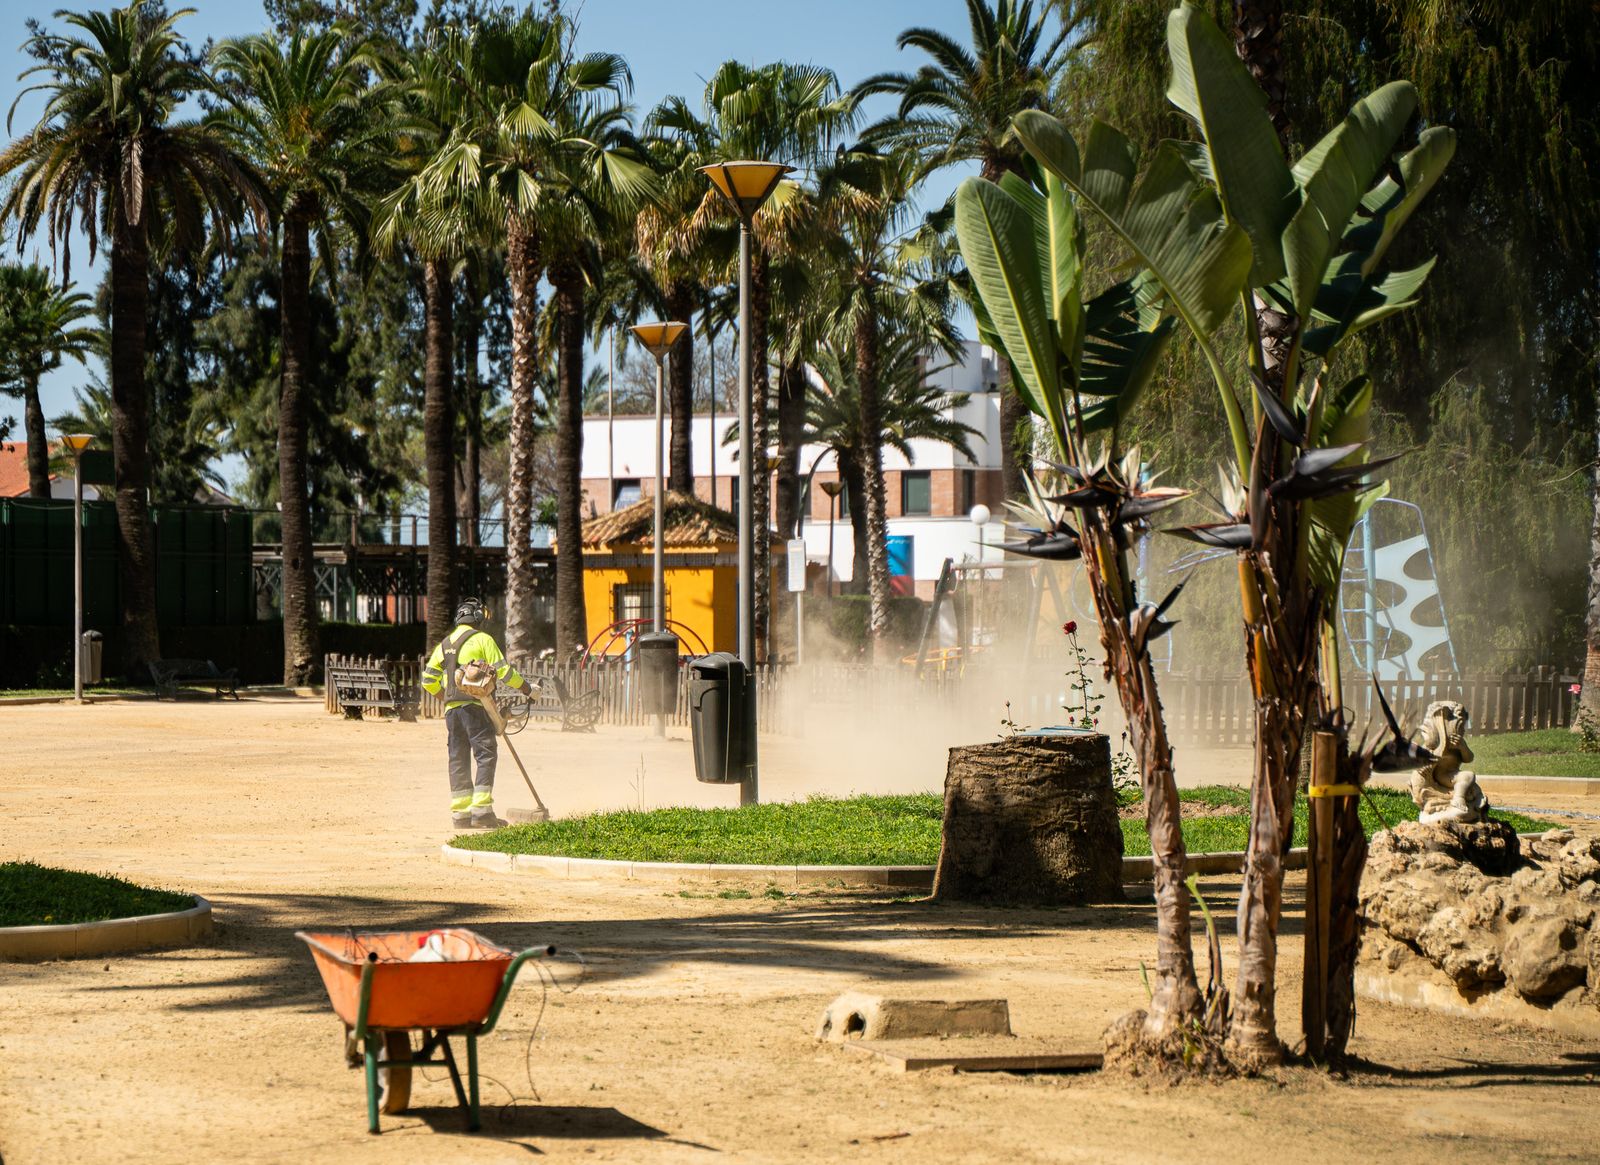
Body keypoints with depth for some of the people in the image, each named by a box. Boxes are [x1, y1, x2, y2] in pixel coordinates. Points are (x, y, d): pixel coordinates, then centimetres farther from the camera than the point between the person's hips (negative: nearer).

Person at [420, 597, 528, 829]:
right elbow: (502, 670, -6)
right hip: (475, 706, -6)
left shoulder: (445, 644, 17)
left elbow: (428, 679, 16)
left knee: (458, 760, 9)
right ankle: (481, 810, -16)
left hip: (451, 708, 6)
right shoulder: (482, 639, -1)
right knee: (486, 756, -6)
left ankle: (460, 813, 8)